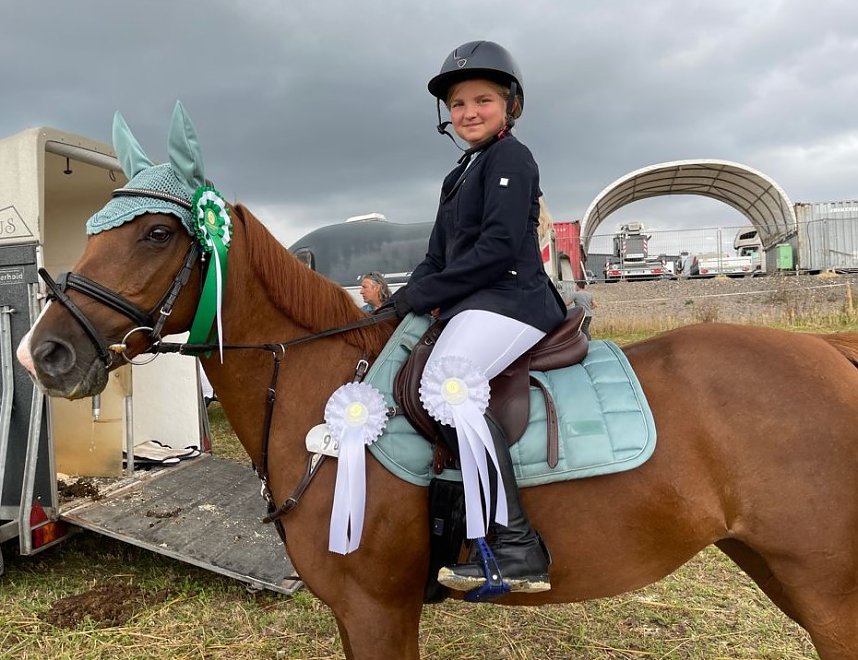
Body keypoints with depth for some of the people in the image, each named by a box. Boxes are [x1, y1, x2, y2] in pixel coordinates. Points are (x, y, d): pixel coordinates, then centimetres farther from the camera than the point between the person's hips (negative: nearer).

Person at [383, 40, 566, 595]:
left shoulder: (510, 159, -2)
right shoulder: (462, 174, 26)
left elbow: (497, 247, -16)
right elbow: (439, 256, 21)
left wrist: (418, 296, -15)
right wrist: (409, 296, 2)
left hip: (509, 301, -11)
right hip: (472, 306, 11)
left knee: (446, 381, -33)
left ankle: (514, 547, -32)